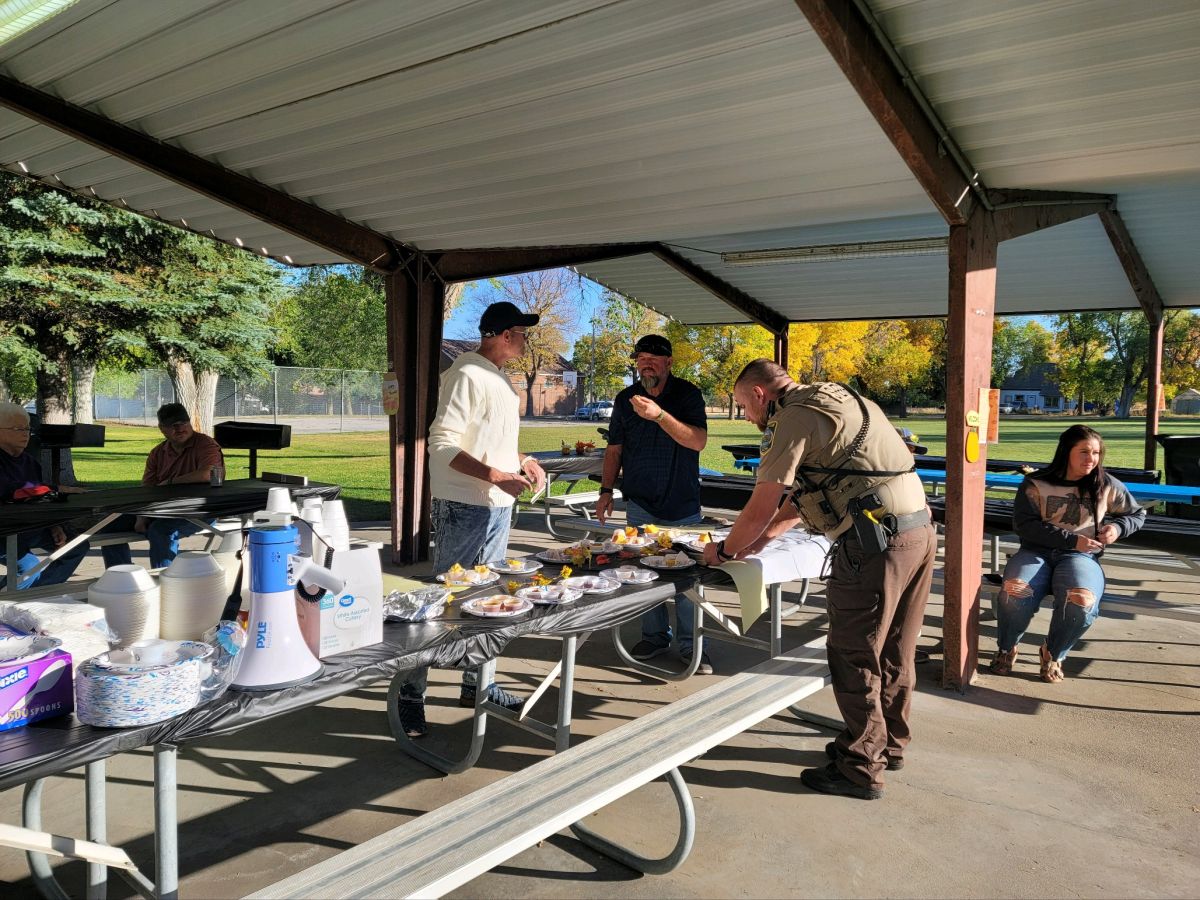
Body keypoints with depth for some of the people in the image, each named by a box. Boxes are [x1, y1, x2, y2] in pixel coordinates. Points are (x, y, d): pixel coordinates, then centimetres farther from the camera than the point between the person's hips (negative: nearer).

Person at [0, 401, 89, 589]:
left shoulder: (28, 460, 9)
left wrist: (55, 527, -3)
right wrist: (56, 489, -24)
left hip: (30, 527, 8)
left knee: (78, 546, 2)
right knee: (30, 567, -27)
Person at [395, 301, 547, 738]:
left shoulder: (500, 378, 14)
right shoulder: (467, 375, -16)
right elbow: (442, 445, -21)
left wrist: (523, 460, 9)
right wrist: (496, 475, -26)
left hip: (498, 505, 9)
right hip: (465, 507, -9)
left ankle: (477, 683, 30)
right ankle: (411, 693, 11)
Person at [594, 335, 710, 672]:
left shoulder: (688, 394, -4)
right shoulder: (625, 399, 6)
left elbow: (698, 441, -18)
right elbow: (615, 449, 13)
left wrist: (659, 415, -29)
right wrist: (606, 490, 6)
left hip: (682, 504, -3)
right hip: (640, 502, 3)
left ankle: (690, 644, 9)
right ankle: (655, 635, 19)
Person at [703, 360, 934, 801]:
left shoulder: (793, 418, -9)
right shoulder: (832, 400, 20)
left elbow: (760, 509, -6)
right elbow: (804, 493, 25)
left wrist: (725, 550, 11)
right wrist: (759, 537, 25)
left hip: (876, 541, -10)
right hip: (920, 530, 10)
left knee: (854, 657, 4)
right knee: (893, 652, 21)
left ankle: (862, 768, 16)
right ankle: (888, 743, 37)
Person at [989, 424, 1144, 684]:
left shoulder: (1107, 485, 7)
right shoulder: (1035, 484, -2)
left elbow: (1137, 514, 23)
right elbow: (1024, 525, -10)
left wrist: (1118, 527, 0)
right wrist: (1072, 539, -15)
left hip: (1081, 557, 1)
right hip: (1037, 552, -1)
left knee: (1081, 602, -35)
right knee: (1013, 593, -34)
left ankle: (1053, 654, -1)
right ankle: (1006, 649, 0)